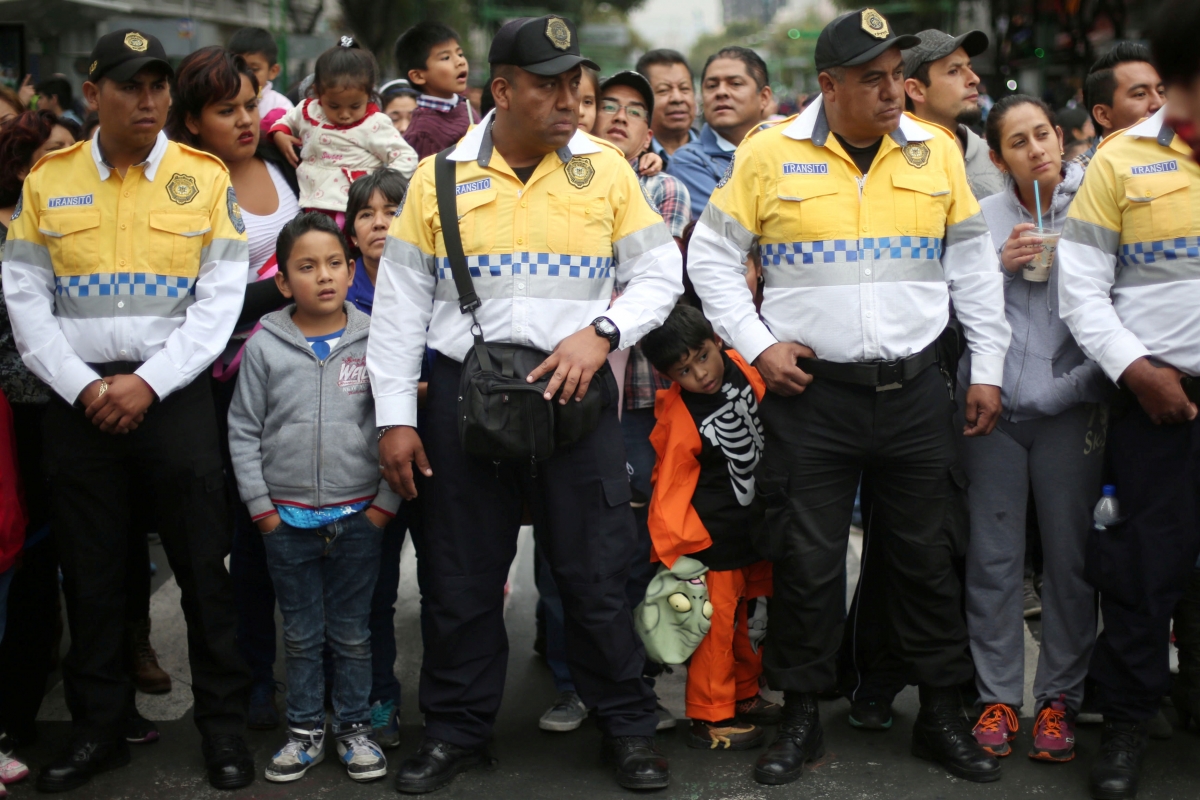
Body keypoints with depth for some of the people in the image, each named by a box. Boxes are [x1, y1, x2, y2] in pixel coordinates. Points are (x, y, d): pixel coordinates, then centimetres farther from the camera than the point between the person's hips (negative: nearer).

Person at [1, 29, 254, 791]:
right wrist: (83, 386, -8)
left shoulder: (206, 178, 1)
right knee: (90, 571, 8)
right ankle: (98, 727, 21)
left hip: (176, 395, -1)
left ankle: (224, 725, 14)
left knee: (203, 565, 1)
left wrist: (149, 383, -11)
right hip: (78, 400, 2)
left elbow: (221, 298, -4)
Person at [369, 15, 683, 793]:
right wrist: (396, 416, 0)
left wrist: (602, 332, -12)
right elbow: (400, 304, 4)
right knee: (461, 580, 9)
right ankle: (457, 729, 24)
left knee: (598, 574, 3)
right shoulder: (439, 178, 2)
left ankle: (629, 725, 20)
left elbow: (660, 275, 5)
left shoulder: (606, 168, 2)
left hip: (576, 393, 0)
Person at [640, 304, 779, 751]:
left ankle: (743, 697, 35)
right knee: (717, 619, -4)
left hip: (756, 520, 7)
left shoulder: (743, 369, -7)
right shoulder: (679, 419, -24)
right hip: (713, 533, -7)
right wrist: (674, 548, -22)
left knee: (752, 613, 19)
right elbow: (670, 487, -21)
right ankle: (709, 717, 6)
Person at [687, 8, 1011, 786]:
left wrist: (988, 368, 6)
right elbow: (712, 256, 2)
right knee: (807, 561, 4)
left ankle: (942, 714, 24)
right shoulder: (770, 154, -5)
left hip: (914, 391, 2)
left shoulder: (935, 151, 3)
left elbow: (972, 265, 9)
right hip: (810, 392, -2)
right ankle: (802, 716, 20)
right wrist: (757, 345, -7)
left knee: (926, 555, 10)